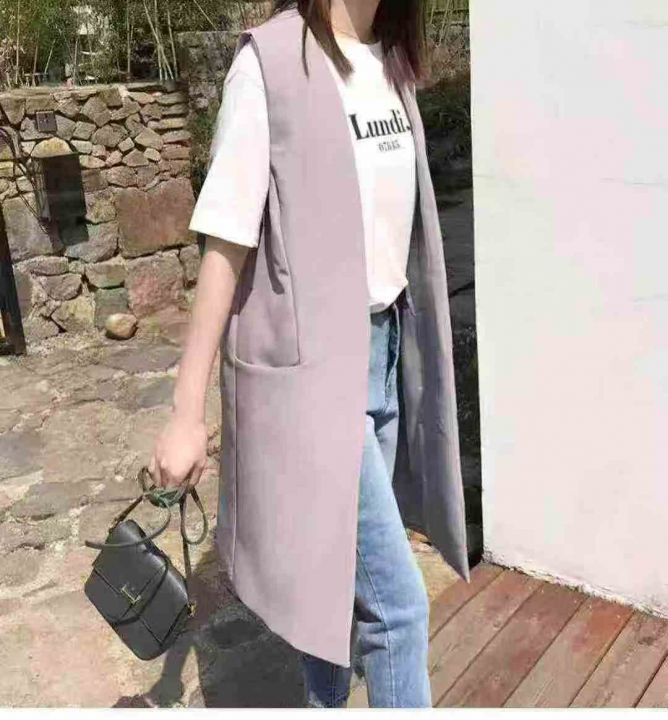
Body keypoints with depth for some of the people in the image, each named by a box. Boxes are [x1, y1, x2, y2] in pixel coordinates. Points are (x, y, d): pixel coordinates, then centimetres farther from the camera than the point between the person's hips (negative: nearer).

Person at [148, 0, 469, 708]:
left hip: (385, 348, 7)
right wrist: (186, 414, -10)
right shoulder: (271, 62, -13)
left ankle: (325, 705, 41)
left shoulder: (390, 63, 8)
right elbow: (227, 245, -13)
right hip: (310, 362, -7)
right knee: (396, 597, -1)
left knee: (341, 566, 19)